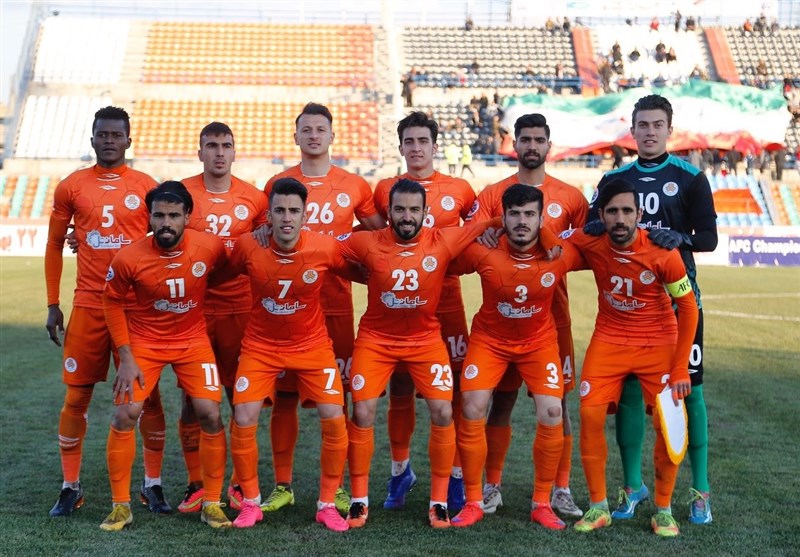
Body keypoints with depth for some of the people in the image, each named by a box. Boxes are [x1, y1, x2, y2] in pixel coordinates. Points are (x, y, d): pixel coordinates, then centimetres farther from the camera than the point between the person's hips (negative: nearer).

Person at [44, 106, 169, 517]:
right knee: (77, 395, 3)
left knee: (148, 395, 1)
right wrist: (52, 304, 7)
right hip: (88, 306, 1)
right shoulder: (71, 187, 6)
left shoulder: (147, 187, 3)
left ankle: (152, 484, 13)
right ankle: (70, 487, 14)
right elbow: (54, 245, 11)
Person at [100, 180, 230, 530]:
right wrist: (126, 357, -8)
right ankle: (121, 506, 7)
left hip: (193, 340, 1)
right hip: (144, 341, -1)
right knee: (125, 414, -9)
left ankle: (212, 503, 9)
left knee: (209, 414, -7)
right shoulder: (129, 258, -22)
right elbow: (112, 302, -6)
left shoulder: (210, 247, -19)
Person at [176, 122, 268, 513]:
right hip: (193, 308, -1)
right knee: (192, 398, 3)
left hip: (241, 308, 1)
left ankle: (240, 484, 16)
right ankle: (196, 485, 14)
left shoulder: (253, 198, 5)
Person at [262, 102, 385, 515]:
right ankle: (282, 485, 13)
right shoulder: (278, 184, 6)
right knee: (284, 396, 3)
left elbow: (380, 235, 14)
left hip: (335, 305, 0)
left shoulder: (354, 187, 6)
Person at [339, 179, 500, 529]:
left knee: (443, 413, -7)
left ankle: (439, 501, 10)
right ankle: (359, 499, 13)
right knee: (362, 414, -5)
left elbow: (488, 223, -3)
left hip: (426, 339, 1)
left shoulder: (443, 242, -13)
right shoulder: (368, 244, -15)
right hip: (376, 339, -1)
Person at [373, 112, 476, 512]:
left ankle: (456, 475, 9)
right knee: (399, 389, 6)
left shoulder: (459, 190, 5)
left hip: (445, 301, -1)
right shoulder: (385, 189, 7)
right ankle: (400, 471, 22)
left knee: (452, 388, 0)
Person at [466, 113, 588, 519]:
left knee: (556, 402, 4)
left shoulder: (570, 197, 6)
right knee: (501, 401, 4)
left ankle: (561, 490, 14)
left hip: (552, 314, 1)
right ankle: (492, 487, 16)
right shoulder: (492, 195, 5)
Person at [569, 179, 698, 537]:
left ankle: (663, 510, 13)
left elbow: (688, 308, -12)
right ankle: (598, 506, 7)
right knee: (590, 414, -8)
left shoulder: (663, 253, -22)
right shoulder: (588, 242, -15)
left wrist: (681, 369, -13)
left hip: (659, 343, -2)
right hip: (609, 339, 2)